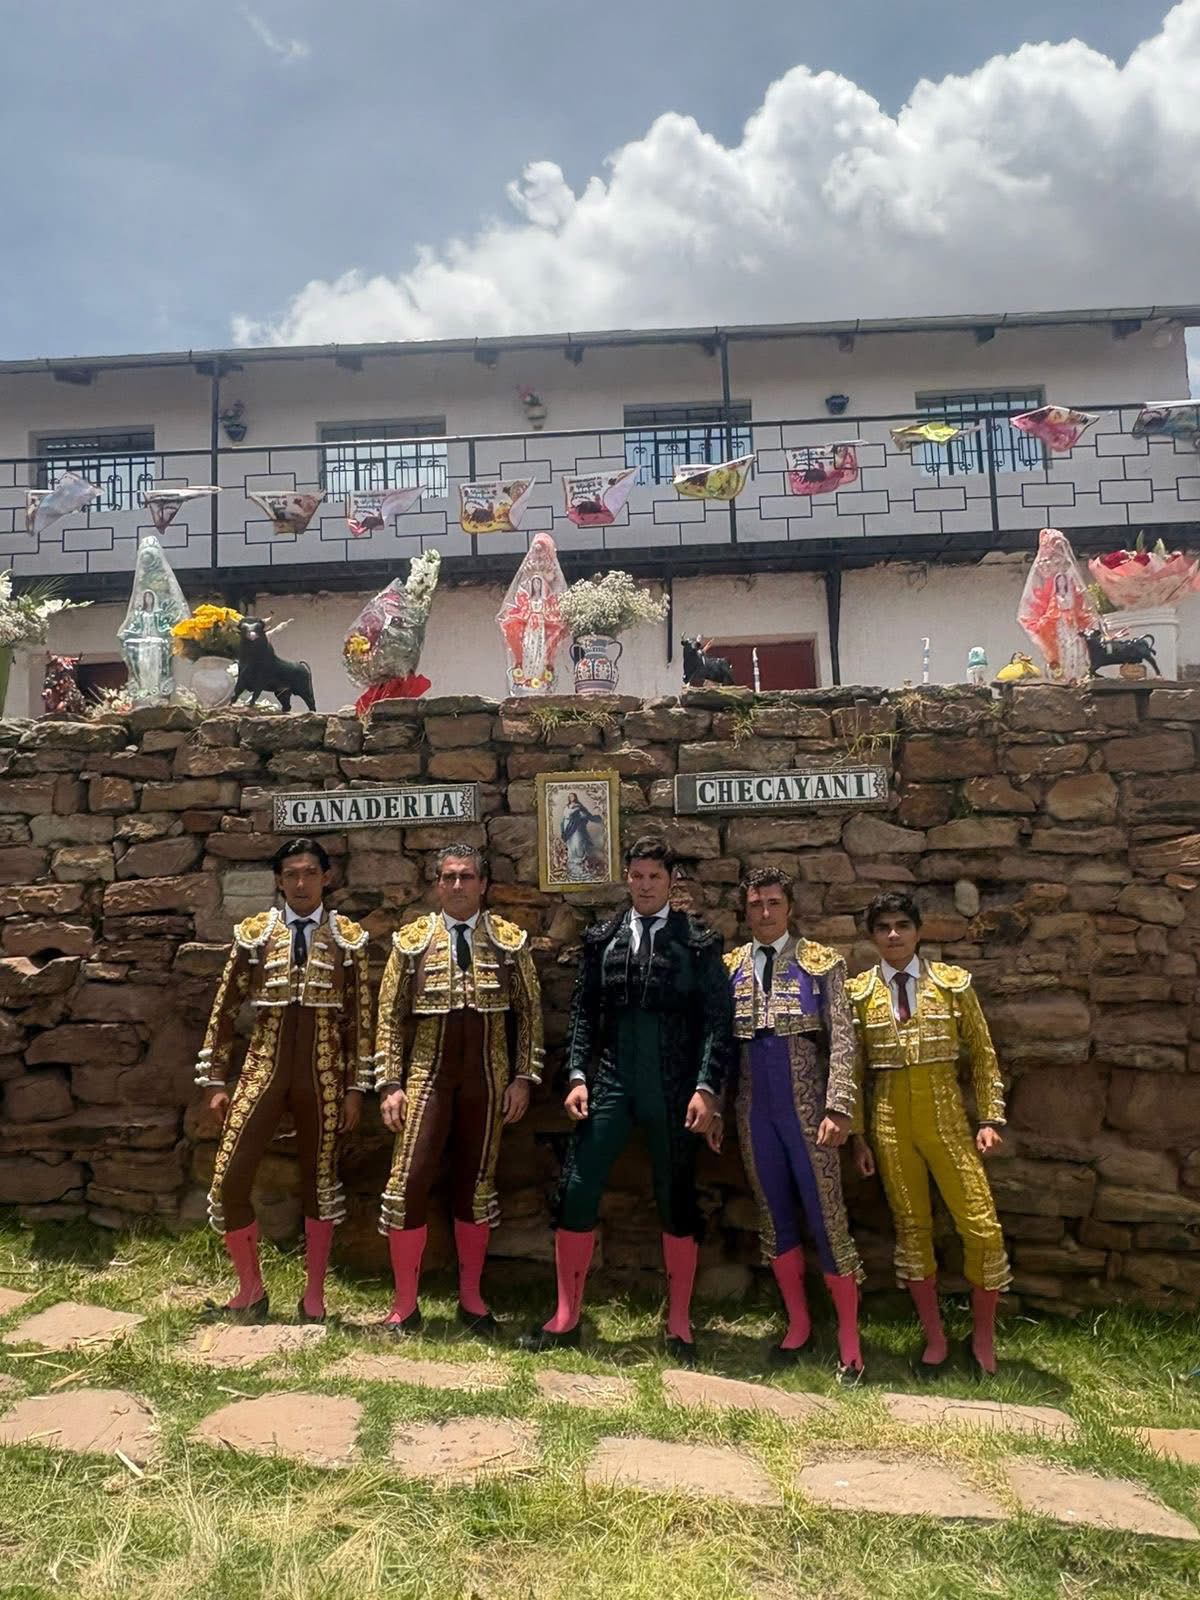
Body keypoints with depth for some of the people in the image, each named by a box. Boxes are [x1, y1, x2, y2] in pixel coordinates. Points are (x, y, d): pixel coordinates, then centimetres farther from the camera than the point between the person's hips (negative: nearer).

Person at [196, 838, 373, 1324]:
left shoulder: (348, 937, 0)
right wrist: (216, 1080, 2)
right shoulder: (254, 933, 2)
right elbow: (224, 1009, 5)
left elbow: (361, 1018, 1)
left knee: (319, 1181, 8)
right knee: (228, 1180, -1)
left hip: (322, 1075, -1)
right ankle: (251, 1290, 20)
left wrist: (356, 1087, -2)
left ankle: (314, 1296, 23)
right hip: (263, 1070, 1)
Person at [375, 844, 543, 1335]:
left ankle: (471, 1297, 23)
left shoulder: (510, 940, 1)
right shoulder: (411, 940, 1)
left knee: (476, 1184, 9)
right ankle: (405, 1304, 11)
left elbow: (530, 1012, 3)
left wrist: (523, 1077, -3)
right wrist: (390, 1084, -4)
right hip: (428, 1075, 0)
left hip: (487, 1077, 1)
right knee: (408, 1183, -4)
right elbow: (390, 1017, 2)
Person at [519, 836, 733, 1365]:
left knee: (676, 1201, 7)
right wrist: (578, 1076, -1)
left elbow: (718, 1021, -3)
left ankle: (679, 1323, 22)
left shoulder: (698, 942, 0)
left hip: (674, 1088, -2)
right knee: (576, 1192, 0)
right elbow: (583, 1012, 8)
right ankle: (566, 1316, 16)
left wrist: (707, 1088, -11)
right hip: (609, 1081, 2)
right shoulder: (601, 938, 8)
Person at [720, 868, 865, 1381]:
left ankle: (848, 1338, 15)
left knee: (826, 1219, 1)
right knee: (775, 1219, 12)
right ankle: (797, 1323, 27)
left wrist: (839, 1108, -15)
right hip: (754, 1112, 3)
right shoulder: (729, 968, 7)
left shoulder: (821, 964, -1)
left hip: (806, 1109, -3)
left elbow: (843, 1041, -7)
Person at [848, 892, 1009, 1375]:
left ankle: (983, 1338, 19)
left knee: (982, 1226, -2)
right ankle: (934, 1337, 24)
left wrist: (990, 1118, -4)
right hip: (890, 1121, 1)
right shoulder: (859, 992, 1)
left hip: (946, 1118, 0)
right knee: (911, 1228, 8)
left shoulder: (952, 983, 0)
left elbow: (983, 1055, 3)